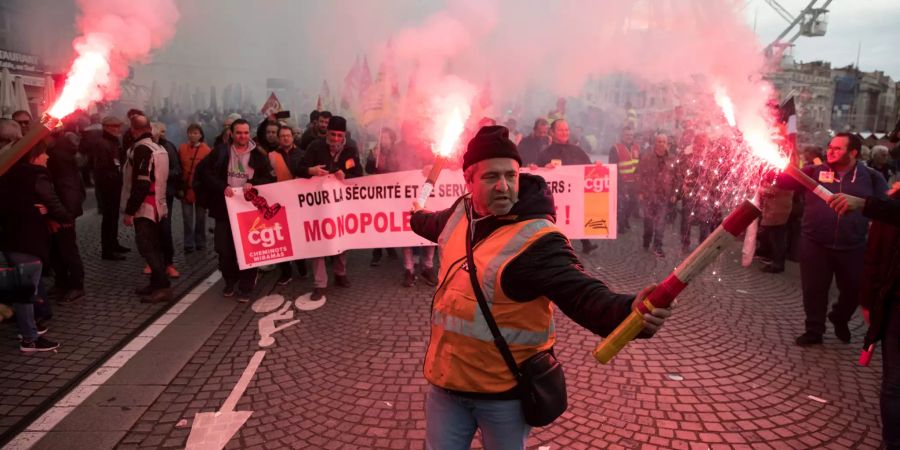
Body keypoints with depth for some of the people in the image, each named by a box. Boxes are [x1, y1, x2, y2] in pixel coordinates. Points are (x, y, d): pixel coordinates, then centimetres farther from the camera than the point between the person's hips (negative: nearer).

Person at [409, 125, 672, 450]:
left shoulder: (538, 239, -22)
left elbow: (582, 293, -35)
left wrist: (627, 310, -56)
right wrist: (418, 217, 47)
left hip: (505, 392, -5)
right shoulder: (461, 213, 0)